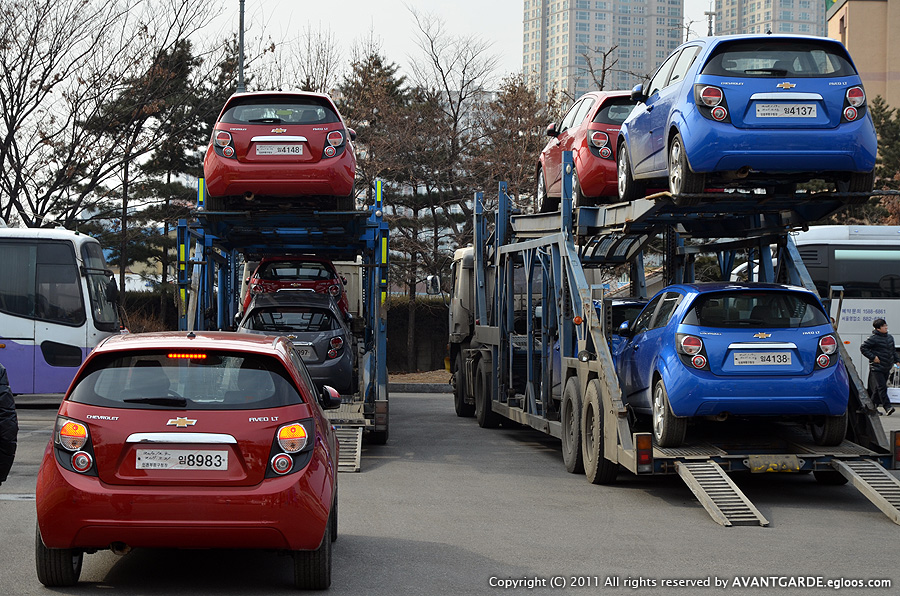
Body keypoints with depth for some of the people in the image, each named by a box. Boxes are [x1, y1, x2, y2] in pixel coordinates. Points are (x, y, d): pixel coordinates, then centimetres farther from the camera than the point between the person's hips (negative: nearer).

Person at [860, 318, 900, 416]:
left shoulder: (890, 337, 13)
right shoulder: (873, 338, -10)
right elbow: (863, 348, -9)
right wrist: (873, 357, -14)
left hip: (886, 368, 7)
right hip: (876, 368, -7)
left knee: (878, 388, 10)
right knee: (882, 387, -14)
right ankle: (887, 407, -20)